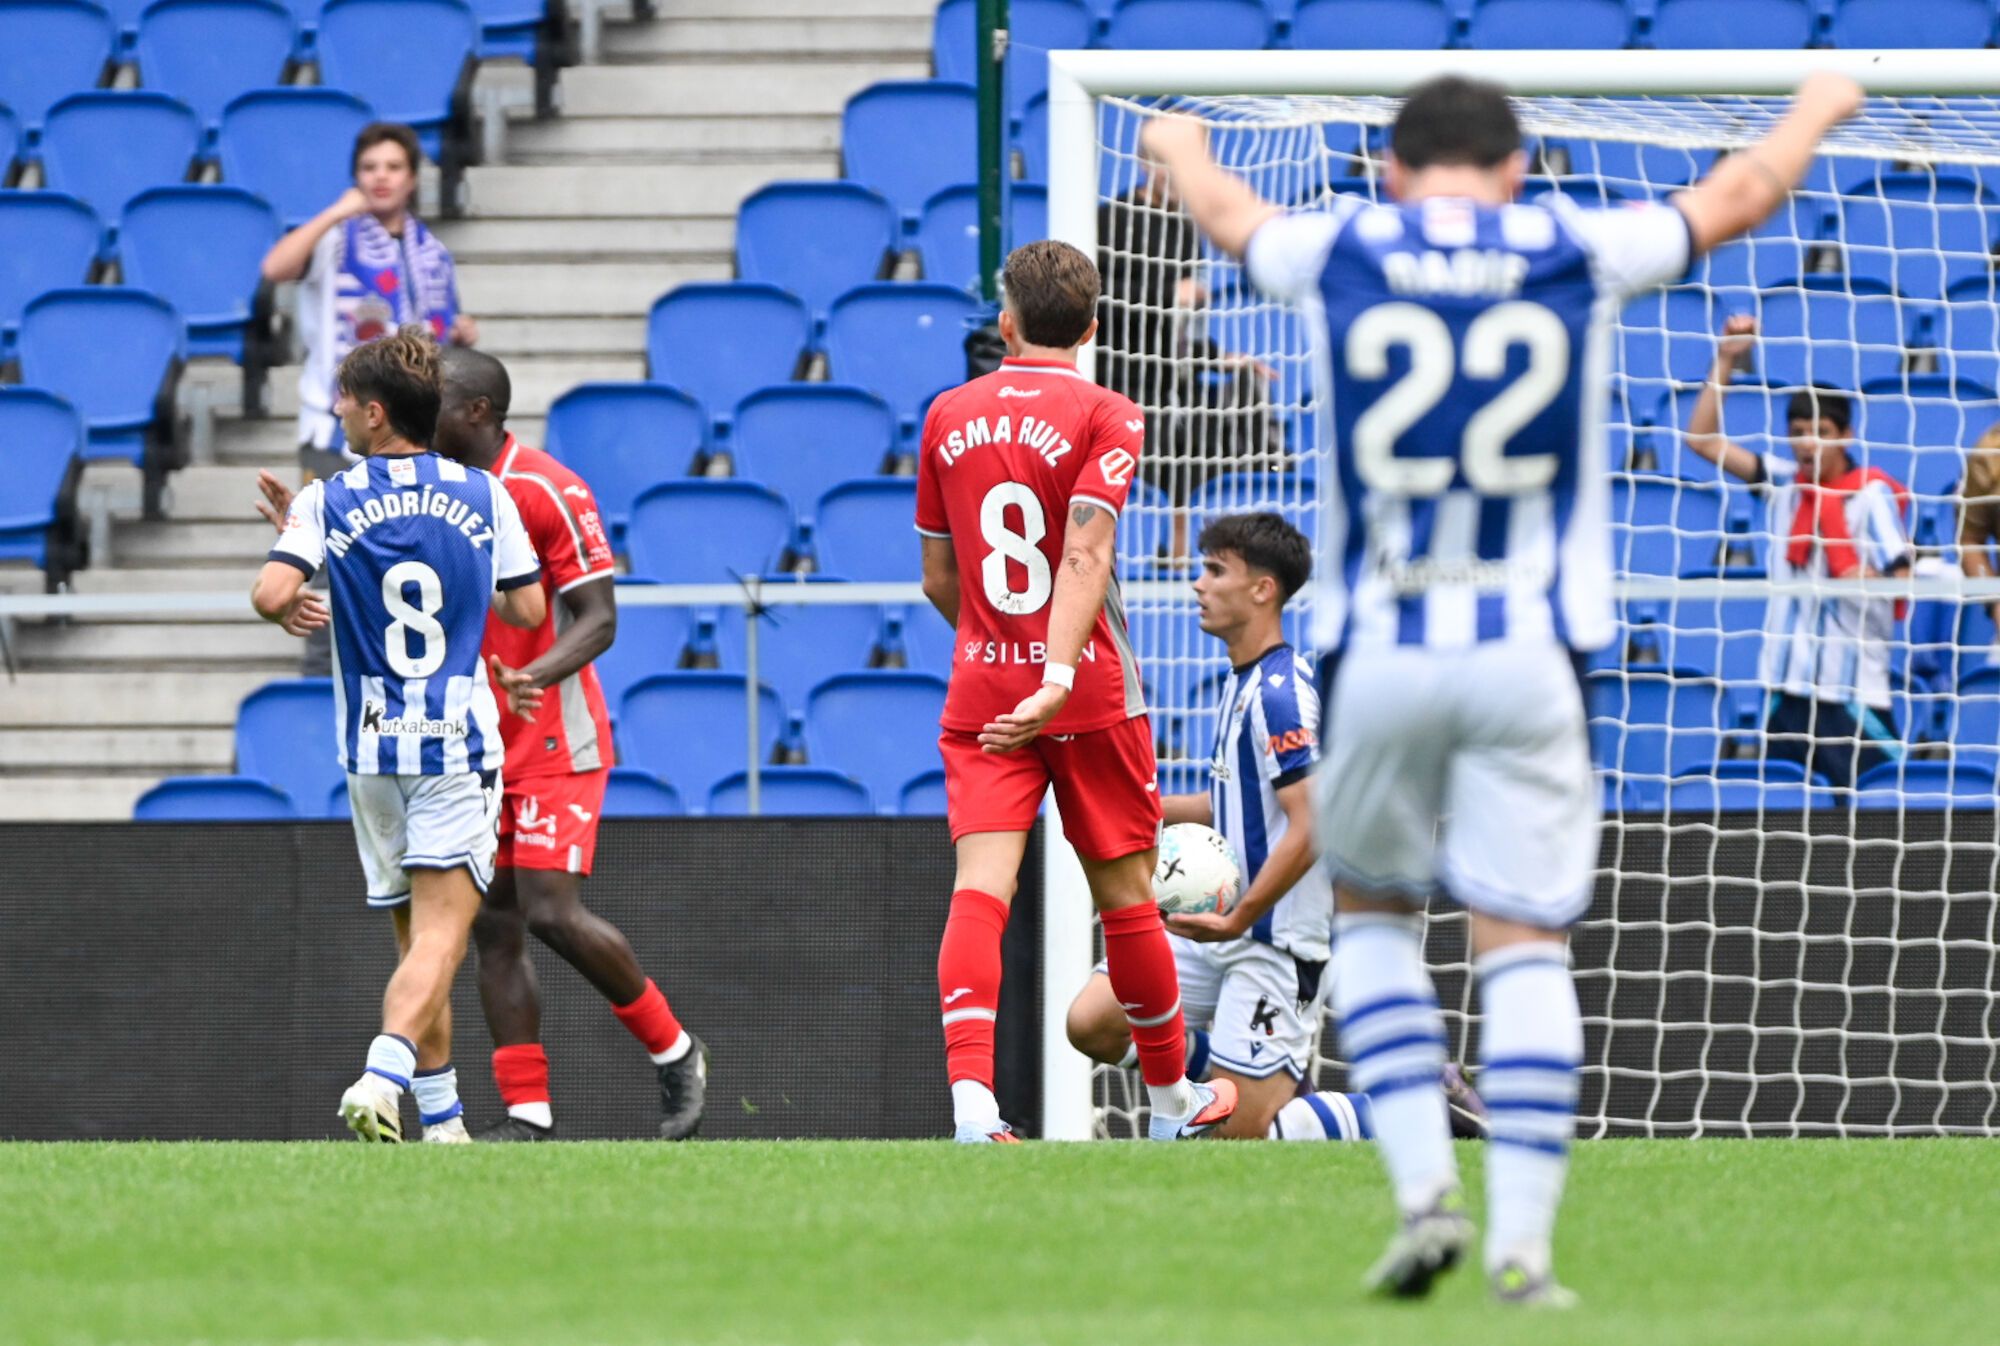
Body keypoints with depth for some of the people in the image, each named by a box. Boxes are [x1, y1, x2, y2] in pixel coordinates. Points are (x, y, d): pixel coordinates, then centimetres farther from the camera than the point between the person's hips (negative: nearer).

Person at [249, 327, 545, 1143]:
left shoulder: (328, 502, -3)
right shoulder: (483, 495, 1)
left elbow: (271, 594, -16)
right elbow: (528, 610, 5)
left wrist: (294, 610, 7)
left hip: (372, 752, 1)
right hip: (459, 740, -1)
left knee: (417, 937, 13)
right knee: (440, 936, -9)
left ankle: (441, 1120, 16)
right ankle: (382, 1079, -32)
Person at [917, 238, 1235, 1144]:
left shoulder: (948, 417, 8)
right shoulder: (1105, 418, -4)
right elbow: (1085, 553, -18)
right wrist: (1059, 677, -26)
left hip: (979, 691, 2)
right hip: (1090, 693, -2)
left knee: (980, 885, -10)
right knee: (1124, 891, 11)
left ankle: (970, 1095, -30)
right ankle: (1172, 1102, 26)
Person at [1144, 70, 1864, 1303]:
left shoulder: (1339, 253, 3)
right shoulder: (1581, 254, 3)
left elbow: (1226, 210, 27)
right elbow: (1737, 196, 22)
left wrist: (1178, 144, 50)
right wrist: (1815, 112, 43)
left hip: (1376, 654, 1)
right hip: (1531, 657, -1)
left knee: (1374, 910, 18)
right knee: (1526, 943, 0)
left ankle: (1425, 1185, 4)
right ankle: (1523, 1240, -8)